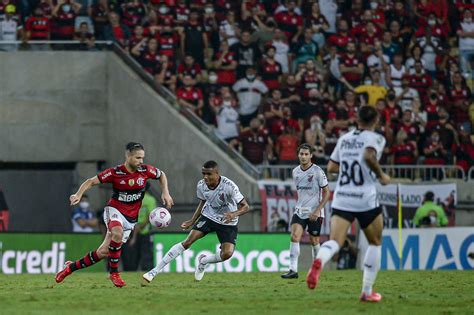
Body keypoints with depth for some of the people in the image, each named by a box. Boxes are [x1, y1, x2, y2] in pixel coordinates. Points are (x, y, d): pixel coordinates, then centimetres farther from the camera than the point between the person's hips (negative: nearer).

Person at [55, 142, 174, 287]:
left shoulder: (145, 170, -5)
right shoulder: (115, 172, -12)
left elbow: (161, 175, 16)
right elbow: (91, 181, -6)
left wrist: (165, 193, 2)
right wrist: (78, 195, -23)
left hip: (130, 218, 4)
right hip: (115, 210, -4)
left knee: (103, 252, 1)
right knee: (117, 232, -38)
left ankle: (71, 267, 21)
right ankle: (114, 273, -23)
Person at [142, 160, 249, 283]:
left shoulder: (229, 186, -28)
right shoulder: (201, 185, -13)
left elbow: (245, 206, -24)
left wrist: (234, 214, -45)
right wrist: (192, 221, 4)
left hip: (227, 223, -3)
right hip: (208, 216, 3)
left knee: (227, 253, -21)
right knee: (187, 242, -14)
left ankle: (203, 261, 14)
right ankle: (155, 271, -11)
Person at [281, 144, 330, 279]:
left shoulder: (317, 171, -10)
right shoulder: (295, 172, 7)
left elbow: (327, 192, -8)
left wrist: (317, 210, -15)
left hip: (315, 213, -4)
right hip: (300, 211, 4)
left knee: (314, 241, 5)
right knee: (294, 237, -13)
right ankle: (293, 270, -17)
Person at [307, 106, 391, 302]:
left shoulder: (344, 139, 13)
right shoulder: (376, 139, -3)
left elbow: (331, 167, 17)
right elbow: (369, 155, -24)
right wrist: (381, 175, -9)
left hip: (341, 199, 3)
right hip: (365, 199, -3)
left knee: (335, 242, -11)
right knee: (375, 243, 18)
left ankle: (319, 261, -47)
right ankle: (367, 292, 16)